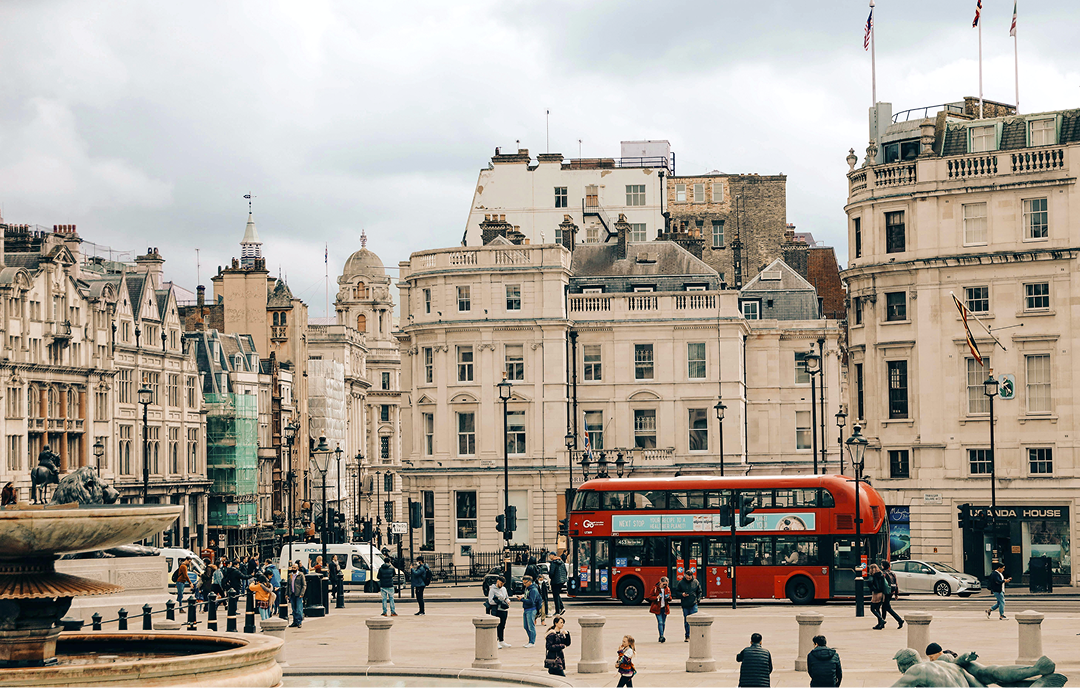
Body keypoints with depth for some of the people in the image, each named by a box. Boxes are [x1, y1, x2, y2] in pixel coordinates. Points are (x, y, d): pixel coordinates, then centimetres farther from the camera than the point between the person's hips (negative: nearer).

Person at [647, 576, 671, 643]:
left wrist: (668, 597, -8)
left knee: (663, 623, 8)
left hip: (664, 608, 4)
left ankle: (661, 637, 18)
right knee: (660, 622, -14)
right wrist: (657, 597, -19)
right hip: (657, 608, -4)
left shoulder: (667, 589, 9)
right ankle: (661, 636, -20)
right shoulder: (655, 588, -4)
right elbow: (650, 597, -2)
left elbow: (670, 599, 16)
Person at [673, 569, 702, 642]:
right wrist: (682, 594, -14)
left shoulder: (696, 582, 3)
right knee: (686, 621, 8)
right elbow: (676, 592, 6)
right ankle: (687, 636, 16)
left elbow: (699, 592, 14)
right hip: (685, 605, 1)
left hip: (694, 604, -1)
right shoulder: (681, 583, 0)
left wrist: (698, 599, 1)